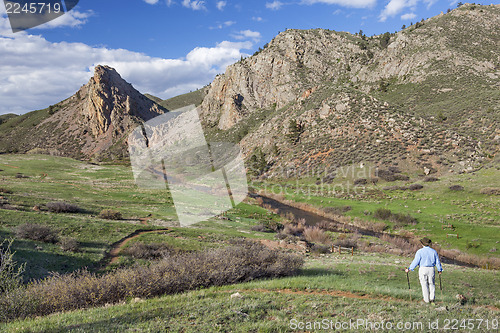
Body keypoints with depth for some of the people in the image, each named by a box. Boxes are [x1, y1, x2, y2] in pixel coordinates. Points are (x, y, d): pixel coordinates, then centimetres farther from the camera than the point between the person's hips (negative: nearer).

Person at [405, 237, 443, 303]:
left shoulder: (420, 251, -8)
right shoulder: (433, 251, 3)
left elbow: (416, 261, -12)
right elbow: (437, 262, 8)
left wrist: (409, 269, -6)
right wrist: (439, 270, 22)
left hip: (423, 269, -3)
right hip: (431, 269, 3)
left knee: (424, 284, 5)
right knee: (431, 284, 16)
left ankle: (426, 299, 9)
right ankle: (432, 298, 14)